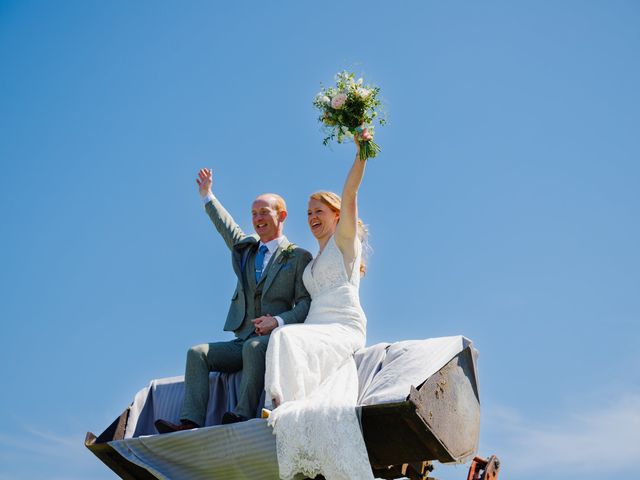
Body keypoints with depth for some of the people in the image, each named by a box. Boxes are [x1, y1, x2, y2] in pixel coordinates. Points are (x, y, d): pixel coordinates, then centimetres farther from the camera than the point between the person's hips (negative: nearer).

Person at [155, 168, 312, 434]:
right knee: (198, 353, -15)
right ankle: (191, 422, -30)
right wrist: (208, 197, 47)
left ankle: (243, 415, -47)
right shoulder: (247, 248, 21)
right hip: (243, 341, 6)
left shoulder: (299, 257, 4)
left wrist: (279, 321, -21)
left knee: (254, 347, -38)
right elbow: (227, 228, 39)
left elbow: (306, 303, -5)